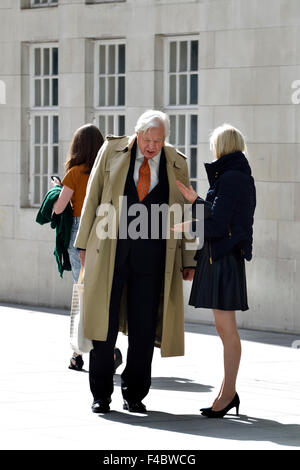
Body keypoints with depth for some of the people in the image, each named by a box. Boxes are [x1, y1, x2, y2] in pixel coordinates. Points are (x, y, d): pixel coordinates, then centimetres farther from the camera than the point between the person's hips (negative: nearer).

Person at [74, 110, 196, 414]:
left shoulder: (176, 164, 7)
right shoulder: (112, 151, 4)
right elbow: (92, 198, 7)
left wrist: (188, 261, 8)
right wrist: (84, 243, 4)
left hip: (152, 255, 1)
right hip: (110, 249, -1)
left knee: (144, 328, 2)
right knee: (105, 323, 0)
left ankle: (134, 395, 15)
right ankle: (101, 394, 11)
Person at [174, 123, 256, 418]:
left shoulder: (230, 178, -14)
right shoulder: (242, 177, 15)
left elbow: (216, 225, -18)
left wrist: (187, 227, -3)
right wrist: (195, 201, 15)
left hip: (223, 258, -10)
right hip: (221, 257, 10)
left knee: (226, 327, -6)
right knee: (224, 328, 11)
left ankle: (228, 393, -3)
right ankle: (228, 392, 15)